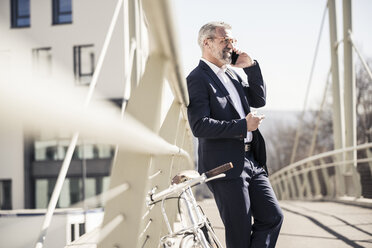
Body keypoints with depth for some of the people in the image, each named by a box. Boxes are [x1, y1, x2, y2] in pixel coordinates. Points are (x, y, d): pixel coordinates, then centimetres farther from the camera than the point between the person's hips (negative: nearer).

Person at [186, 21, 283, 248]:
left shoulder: (231, 74, 18)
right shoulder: (197, 79, -9)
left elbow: (259, 100, 16)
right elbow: (200, 126, -19)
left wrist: (251, 66, 6)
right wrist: (242, 125, -20)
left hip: (251, 161, 8)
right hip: (225, 166, -8)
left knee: (273, 217, 3)